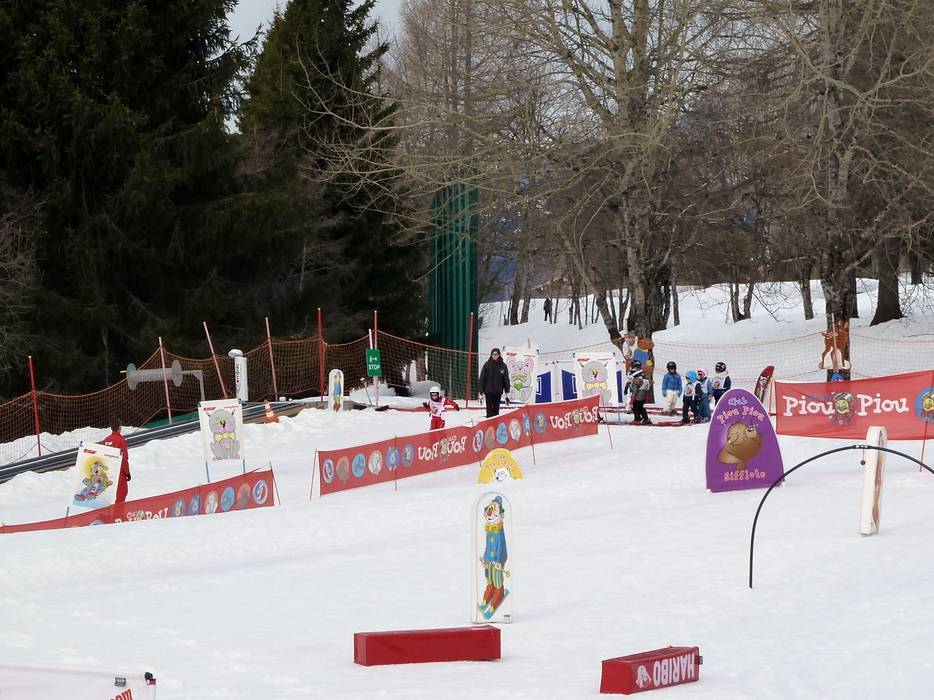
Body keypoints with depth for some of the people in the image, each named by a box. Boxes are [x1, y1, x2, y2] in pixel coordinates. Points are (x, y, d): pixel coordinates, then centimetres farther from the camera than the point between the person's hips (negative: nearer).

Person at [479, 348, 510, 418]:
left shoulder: (503, 365, 2)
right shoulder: (487, 365, -4)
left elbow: (506, 379, 6)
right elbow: (482, 379, -2)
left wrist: (507, 391, 1)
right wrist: (481, 391, -7)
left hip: (498, 392, 2)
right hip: (489, 392, -2)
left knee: (496, 410, 7)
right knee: (489, 410, -3)